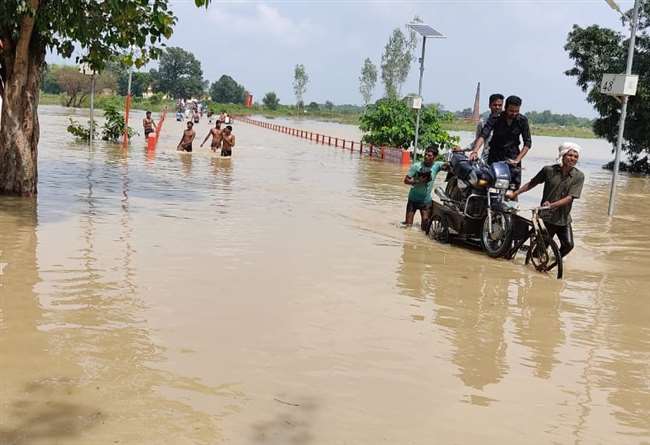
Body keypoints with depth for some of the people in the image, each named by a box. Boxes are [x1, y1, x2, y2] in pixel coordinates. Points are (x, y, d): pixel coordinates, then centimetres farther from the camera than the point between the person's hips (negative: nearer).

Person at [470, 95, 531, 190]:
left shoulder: (522, 121, -6)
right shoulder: (495, 118, -12)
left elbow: (527, 143, -4)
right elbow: (483, 136, -22)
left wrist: (517, 160, -15)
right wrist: (475, 151, -40)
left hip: (512, 158, 1)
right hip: (495, 156, -1)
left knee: (513, 188, -8)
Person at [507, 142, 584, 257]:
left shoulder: (579, 176, -6)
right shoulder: (549, 170, -5)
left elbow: (570, 197, -14)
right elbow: (531, 183, 7)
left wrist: (552, 205, -26)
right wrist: (515, 193, 4)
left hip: (563, 218, 1)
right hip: (546, 216, -1)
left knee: (568, 245, -4)